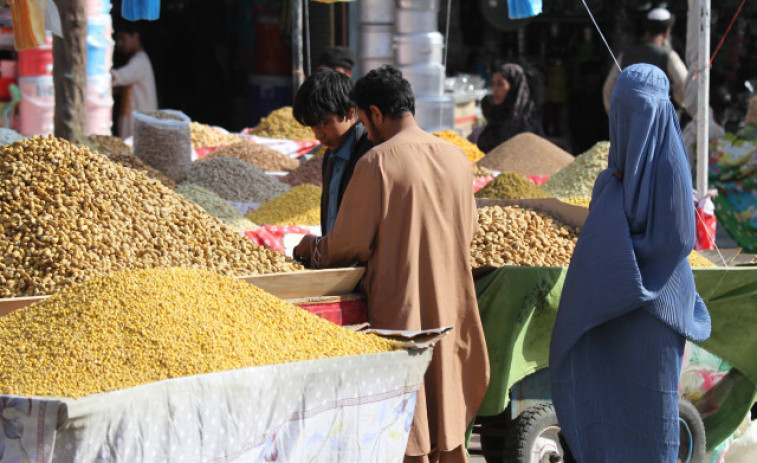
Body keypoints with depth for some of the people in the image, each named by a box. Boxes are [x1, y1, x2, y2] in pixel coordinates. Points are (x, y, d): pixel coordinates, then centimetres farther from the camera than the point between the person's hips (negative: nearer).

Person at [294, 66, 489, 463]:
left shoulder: (378, 163, -14)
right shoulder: (456, 158, 5)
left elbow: (349, 244, -9)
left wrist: (312, 250, 11)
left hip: (400, 308, -6)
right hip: (451, 308, 6)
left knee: (406, 429, 1)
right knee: (448, 418, 15)